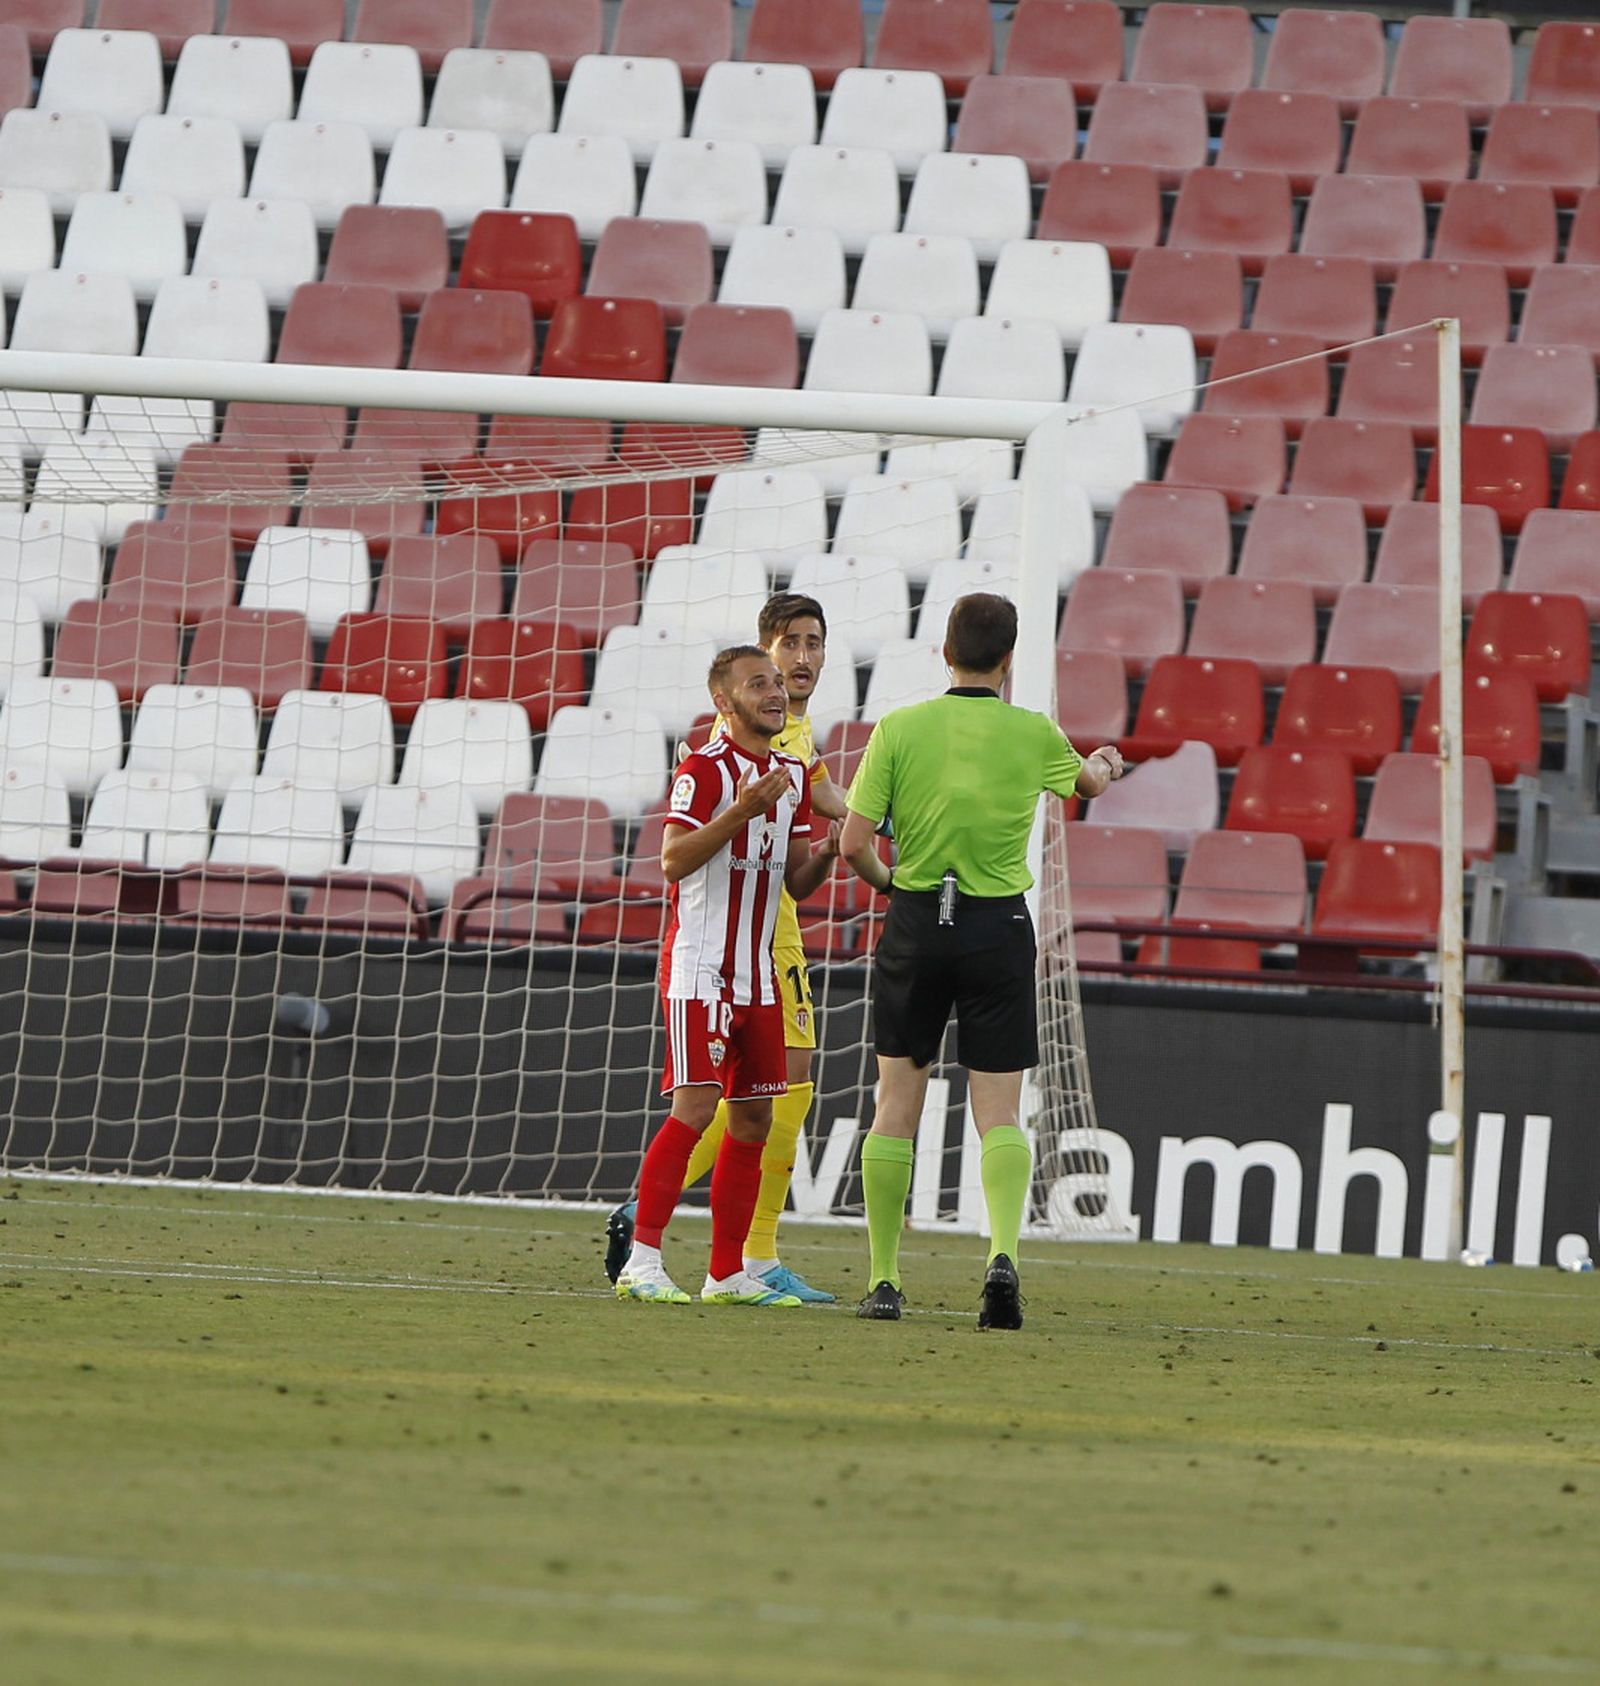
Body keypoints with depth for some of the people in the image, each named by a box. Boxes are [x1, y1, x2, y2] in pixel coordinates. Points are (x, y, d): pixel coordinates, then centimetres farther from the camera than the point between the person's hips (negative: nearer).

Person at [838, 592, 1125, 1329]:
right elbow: (1088, 781, 21)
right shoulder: (1033, 734, -2)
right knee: (999, 1115, 1)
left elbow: (853, 842, -8)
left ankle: (882, 1279, 9)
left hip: (915, 919, 0)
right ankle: (1004, 1253, -22)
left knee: (896, 1108, 9)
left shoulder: (899, 729, -6)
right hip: (998, 927, 0)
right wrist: (1106, 763, 46)